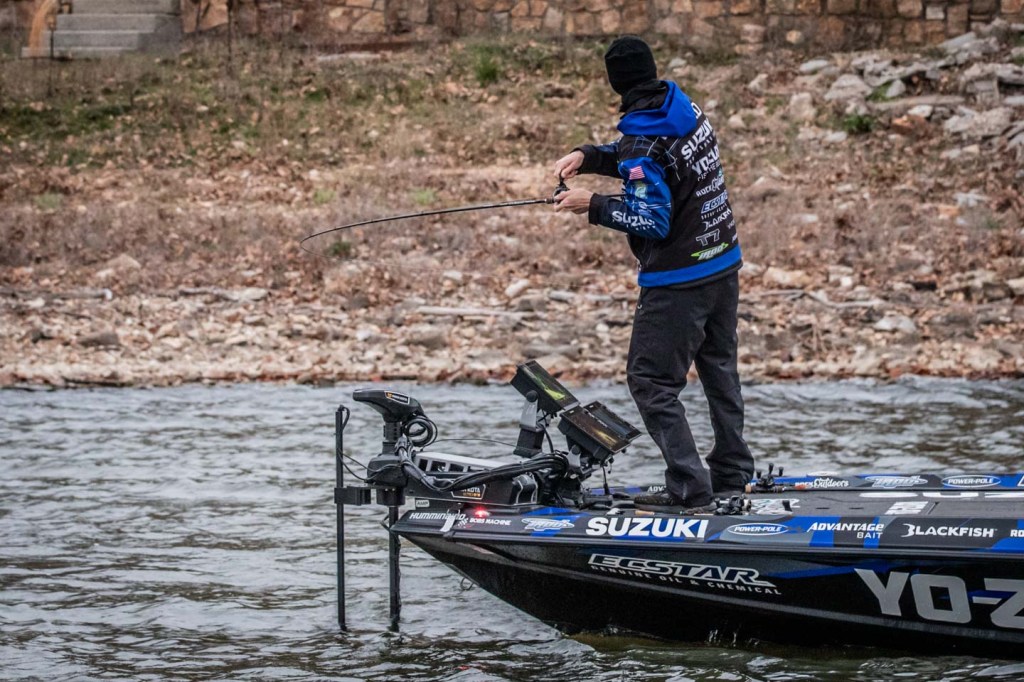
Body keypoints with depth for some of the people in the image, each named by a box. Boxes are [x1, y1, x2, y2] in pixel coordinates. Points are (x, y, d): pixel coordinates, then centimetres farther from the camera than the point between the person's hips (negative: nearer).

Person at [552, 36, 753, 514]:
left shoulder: (641, 141, -22)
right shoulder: (685, 109, 4)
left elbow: (652, 222, -21)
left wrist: (594, 206, -14)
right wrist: (589, 157, 7)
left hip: (678, 281, -9)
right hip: (724, 263, 9)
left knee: (651, 381, -4)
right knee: (718, 368, 21)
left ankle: (690, 491, -9)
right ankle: (732, 476, 30)